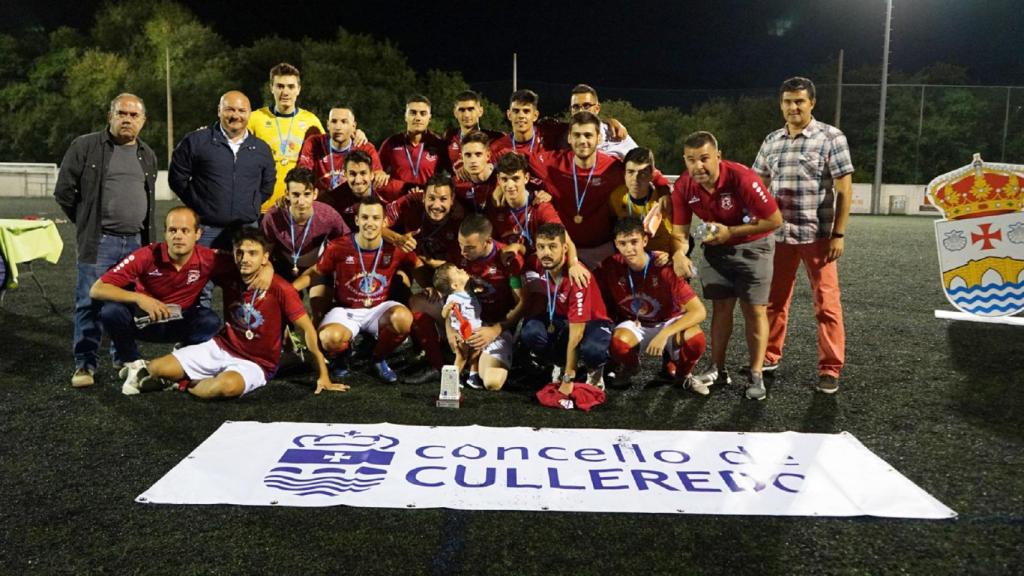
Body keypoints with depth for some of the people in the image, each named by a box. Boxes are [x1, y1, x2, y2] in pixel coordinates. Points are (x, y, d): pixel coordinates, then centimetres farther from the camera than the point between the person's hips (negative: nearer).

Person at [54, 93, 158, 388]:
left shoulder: (147, 155, 15)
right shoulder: (85, 147, -2)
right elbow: (64, 191, 1)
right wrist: (87, 223, 5)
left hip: (137, 243, 4)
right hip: (98, 242, -4)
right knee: (90, 303, -2)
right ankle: (85, 363, 7)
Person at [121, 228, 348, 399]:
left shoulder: (280, 289, -18)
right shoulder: (229, 276, -3)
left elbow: (308, 330, -17)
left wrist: (323, 375, -18)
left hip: (256, 364, -4)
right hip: (221, 348, 4)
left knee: (227, 386, -37)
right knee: (161, 368, -16)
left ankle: (179, 384, -7)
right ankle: (146, 370, 21)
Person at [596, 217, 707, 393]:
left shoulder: (664, 268, -23)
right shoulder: (611, 266, -16)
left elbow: (699, 311, -28)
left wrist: (664, 334, -38)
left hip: (667, 323, -1)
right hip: (634, 325, 1)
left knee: (696, 339, -34)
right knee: (617, 342, -35)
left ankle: (683, 374, 2)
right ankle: (630, 366, 4)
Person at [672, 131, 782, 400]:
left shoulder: (742, 178, -30)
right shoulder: (683, 187, -18)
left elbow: (775, 220, -24)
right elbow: (680, 230, -10)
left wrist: (730, 231, -26)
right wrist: (679, 254, -32)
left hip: (752, 246, -4)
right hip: (716, 247, 4)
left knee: (754, 310, -3)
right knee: (721, 307, 8)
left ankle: (756, 376, 4)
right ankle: (718, 370, 16)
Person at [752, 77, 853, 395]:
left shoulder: (831, 137, -3)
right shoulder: (771, 141, 9)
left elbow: (844, 189, -5)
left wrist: (839, 234, -11)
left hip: (818, 235, -4)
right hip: (779, 235, 4)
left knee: (826, 304, 1)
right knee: (774, 299, 11)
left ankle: (830, 369, 9)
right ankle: (769, 357, 25)